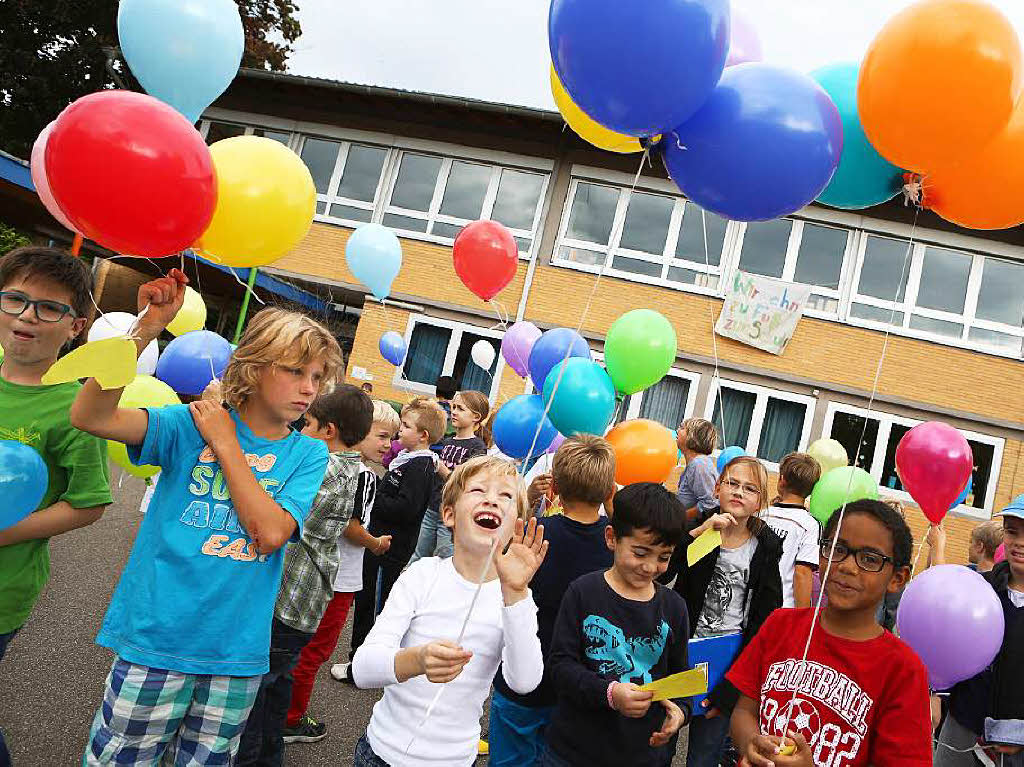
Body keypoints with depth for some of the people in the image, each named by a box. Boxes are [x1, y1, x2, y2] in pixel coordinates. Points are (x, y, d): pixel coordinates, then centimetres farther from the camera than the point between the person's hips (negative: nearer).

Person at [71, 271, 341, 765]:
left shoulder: (308, 455, -2)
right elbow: (90, 416, -20)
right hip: (157, 638, -2)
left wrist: (225, 445, -13)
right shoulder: (192, 425, -6)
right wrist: (147, 326, -25)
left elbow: (270, 534, -16)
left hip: (236, 653, 2)